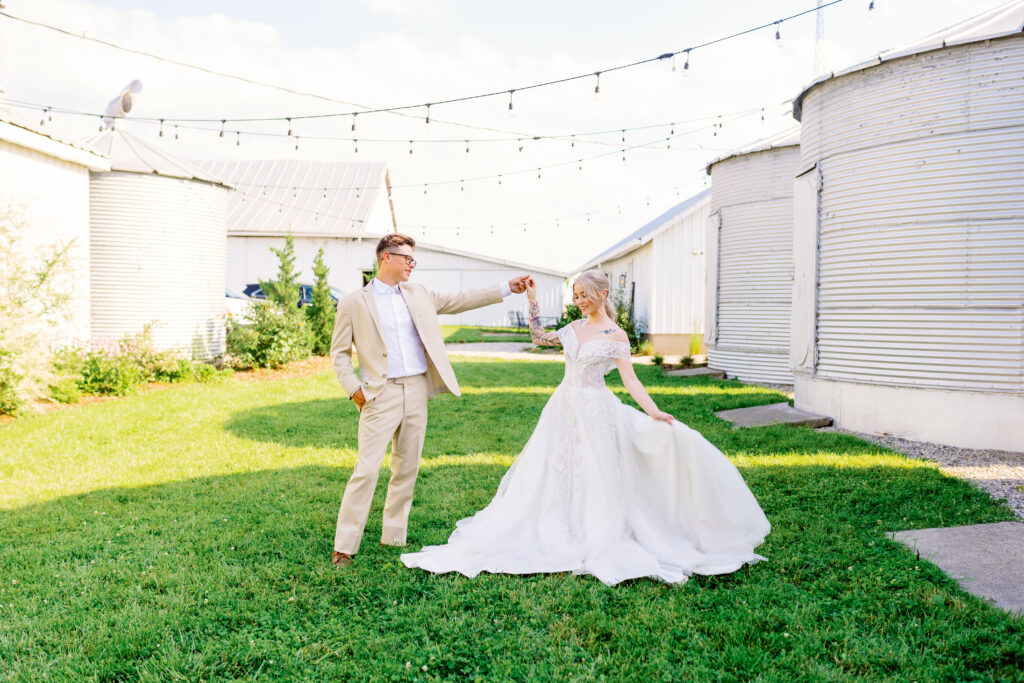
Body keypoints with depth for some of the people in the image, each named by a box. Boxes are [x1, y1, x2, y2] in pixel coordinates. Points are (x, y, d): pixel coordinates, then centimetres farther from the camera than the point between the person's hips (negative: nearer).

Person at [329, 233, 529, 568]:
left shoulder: (418, 294, 13)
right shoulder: (353, 303, 0)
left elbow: (458, 301, 17)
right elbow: (339, 353, 4)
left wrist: (507, 288, 13)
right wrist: (354, 389, -8)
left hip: (416, 392, 5)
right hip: (381, 396, -5)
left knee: (407, 468, 10)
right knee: (366, 470, -9)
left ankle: (394, 537, 23)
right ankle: (344, 547, 1)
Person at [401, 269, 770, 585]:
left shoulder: (616, 336, -7)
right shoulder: (575, 327, 10)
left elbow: (630, 380, -12)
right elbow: (539, 338, 20)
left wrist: (653, 413, -24)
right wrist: (532, 301, 14)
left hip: (595, 411, -6)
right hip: (564, 407, 6)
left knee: (595, 477, -1)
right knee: (555, 473, 7)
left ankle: (601, 544, 11)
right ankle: (563, 538, 18)